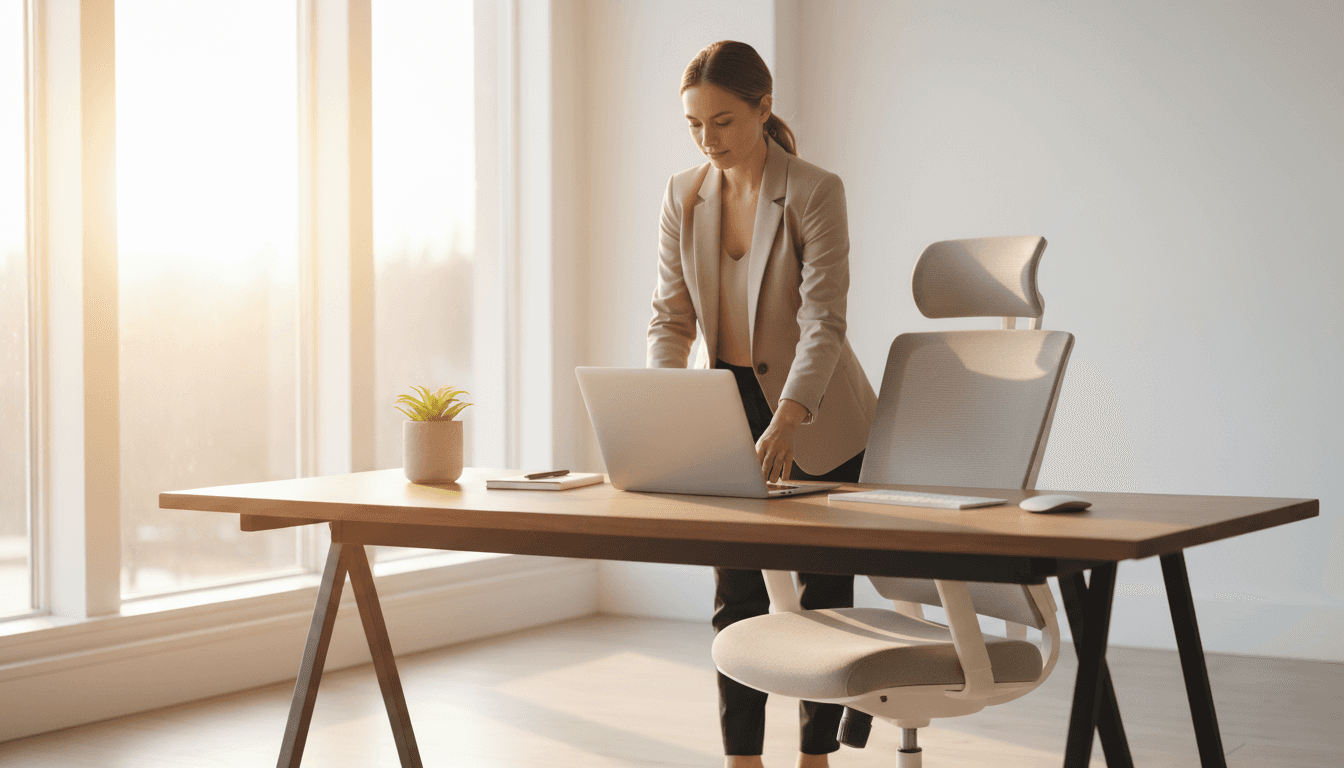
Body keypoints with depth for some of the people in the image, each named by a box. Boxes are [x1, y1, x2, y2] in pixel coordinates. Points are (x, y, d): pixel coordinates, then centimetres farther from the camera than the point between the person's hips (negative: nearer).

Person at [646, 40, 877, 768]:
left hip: (817, 423, -4)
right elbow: (671, 314, -4)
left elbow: (823, 319, -25)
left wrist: (787, 421, -39)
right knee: (735, 595, 4)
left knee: (821, 595, 6)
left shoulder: (814, 192, -18)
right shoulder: (682, 196, -3)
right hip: (727, 409, 4)